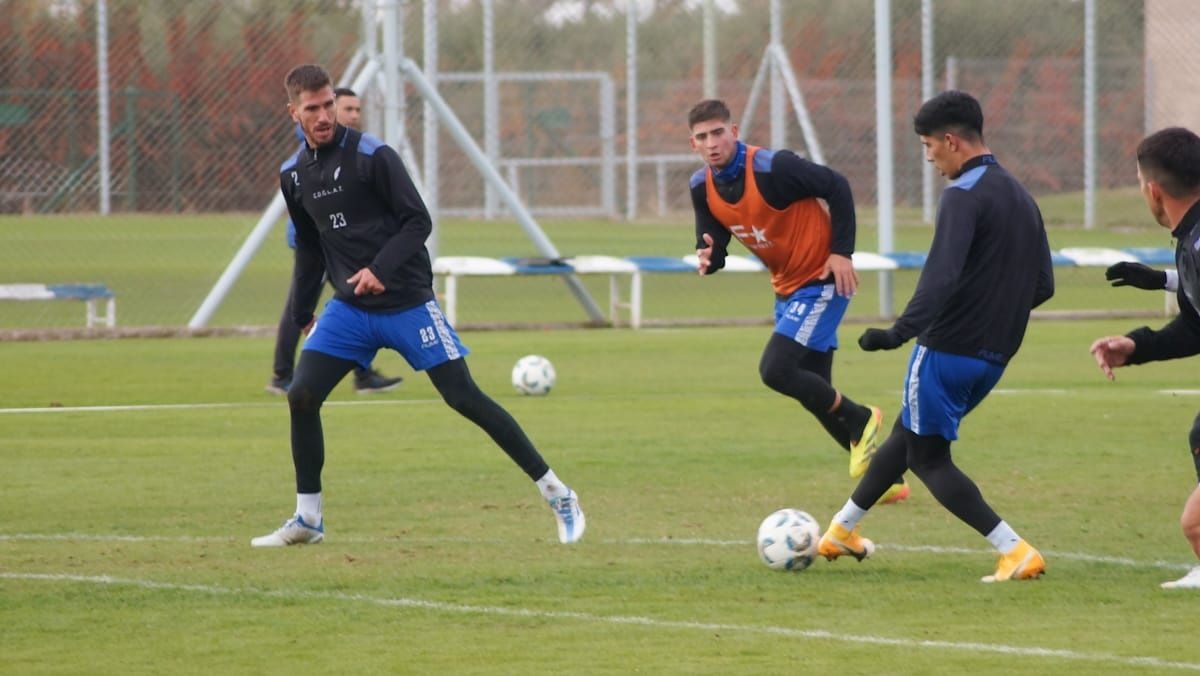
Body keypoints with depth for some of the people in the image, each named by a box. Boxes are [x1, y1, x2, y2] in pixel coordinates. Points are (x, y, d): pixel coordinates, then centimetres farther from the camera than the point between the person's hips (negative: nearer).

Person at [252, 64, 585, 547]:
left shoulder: (371, 156, -12)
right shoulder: (293, 174, 7)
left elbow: (419, 221, -13)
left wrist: (381, 268, -27)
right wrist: (302, 315, 22)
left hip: (407, 303, -5)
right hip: (348, 309, 5)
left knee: (464, 398, -8)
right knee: (302, 396, -8)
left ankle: (557, 494, -1)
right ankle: (307, 520, 6)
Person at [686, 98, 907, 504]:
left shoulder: (772, 168, -23)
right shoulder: (702, 187, -3)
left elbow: (836, 186, -15)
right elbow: (713, 241, 4)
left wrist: (841, 251, -18)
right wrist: (708, 259, -20)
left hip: (822, 282, -8)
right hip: (787, 288, 8)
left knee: (775, 371, -19)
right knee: (814, 391, 9)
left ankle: (861, 421, 3)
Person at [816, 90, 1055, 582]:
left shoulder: (964, 196, -15)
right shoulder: (1021, 198, 12)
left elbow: (940, 278, -28)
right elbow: (1043, 287, 16)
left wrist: (899, 333, -32)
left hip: (948, 351, -9)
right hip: (994, 357, 9)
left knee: (928, 458, 3)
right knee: (907, 435, 24)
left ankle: (1015, 551, -10)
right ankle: (841, 531, 37)